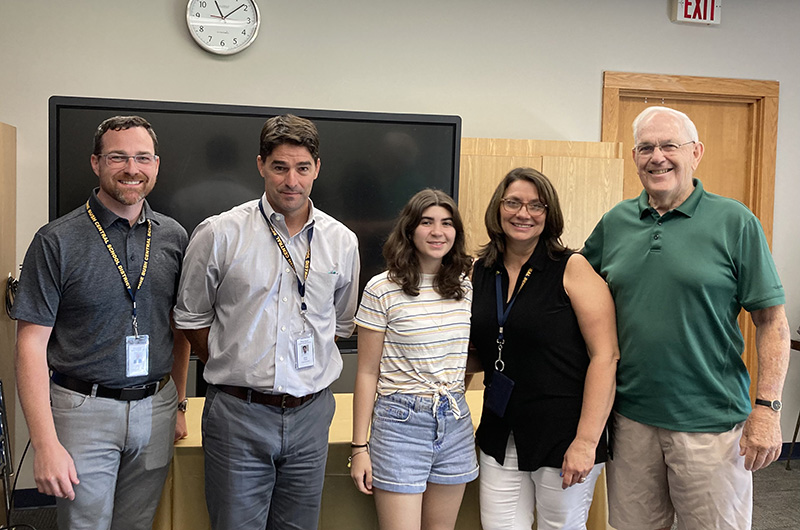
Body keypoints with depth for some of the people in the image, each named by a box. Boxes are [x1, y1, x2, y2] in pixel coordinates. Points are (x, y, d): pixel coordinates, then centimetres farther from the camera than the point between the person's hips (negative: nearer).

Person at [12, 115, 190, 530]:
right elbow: (32, 344, -11)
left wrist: (178, 404, 10)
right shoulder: (57, 241, -9)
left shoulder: (173, 237, 4)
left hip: (156, 409, 4)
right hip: (84, 411, -3)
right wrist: (45, 444, -16)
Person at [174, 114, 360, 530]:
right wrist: (234, 370, 3)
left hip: (311, 413, 3)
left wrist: (308, 379, 10)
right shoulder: (219, 234, -5)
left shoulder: (342, 241, 4)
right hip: (238, 415, -3)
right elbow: (192, 319, 3)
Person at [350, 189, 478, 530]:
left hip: (455, 422, 5)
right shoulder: (382, 290, -8)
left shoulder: (465, 289, 6)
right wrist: (359, 447, -5)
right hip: (401, 422, -5)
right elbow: (367, 373, -5)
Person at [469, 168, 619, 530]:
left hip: (563, 438, -4)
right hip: (500, 438, 4)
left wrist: (586, 441, -18)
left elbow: (605, 356, -14)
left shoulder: (571, 269, -9)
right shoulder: (480, 273, 6)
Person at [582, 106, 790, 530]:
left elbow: (772, 320, -5)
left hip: (711, 420, -3)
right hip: (630, 416, 4)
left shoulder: (735, 222, -6)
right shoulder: (615, 223, 5)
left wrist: (767, 408, -11)